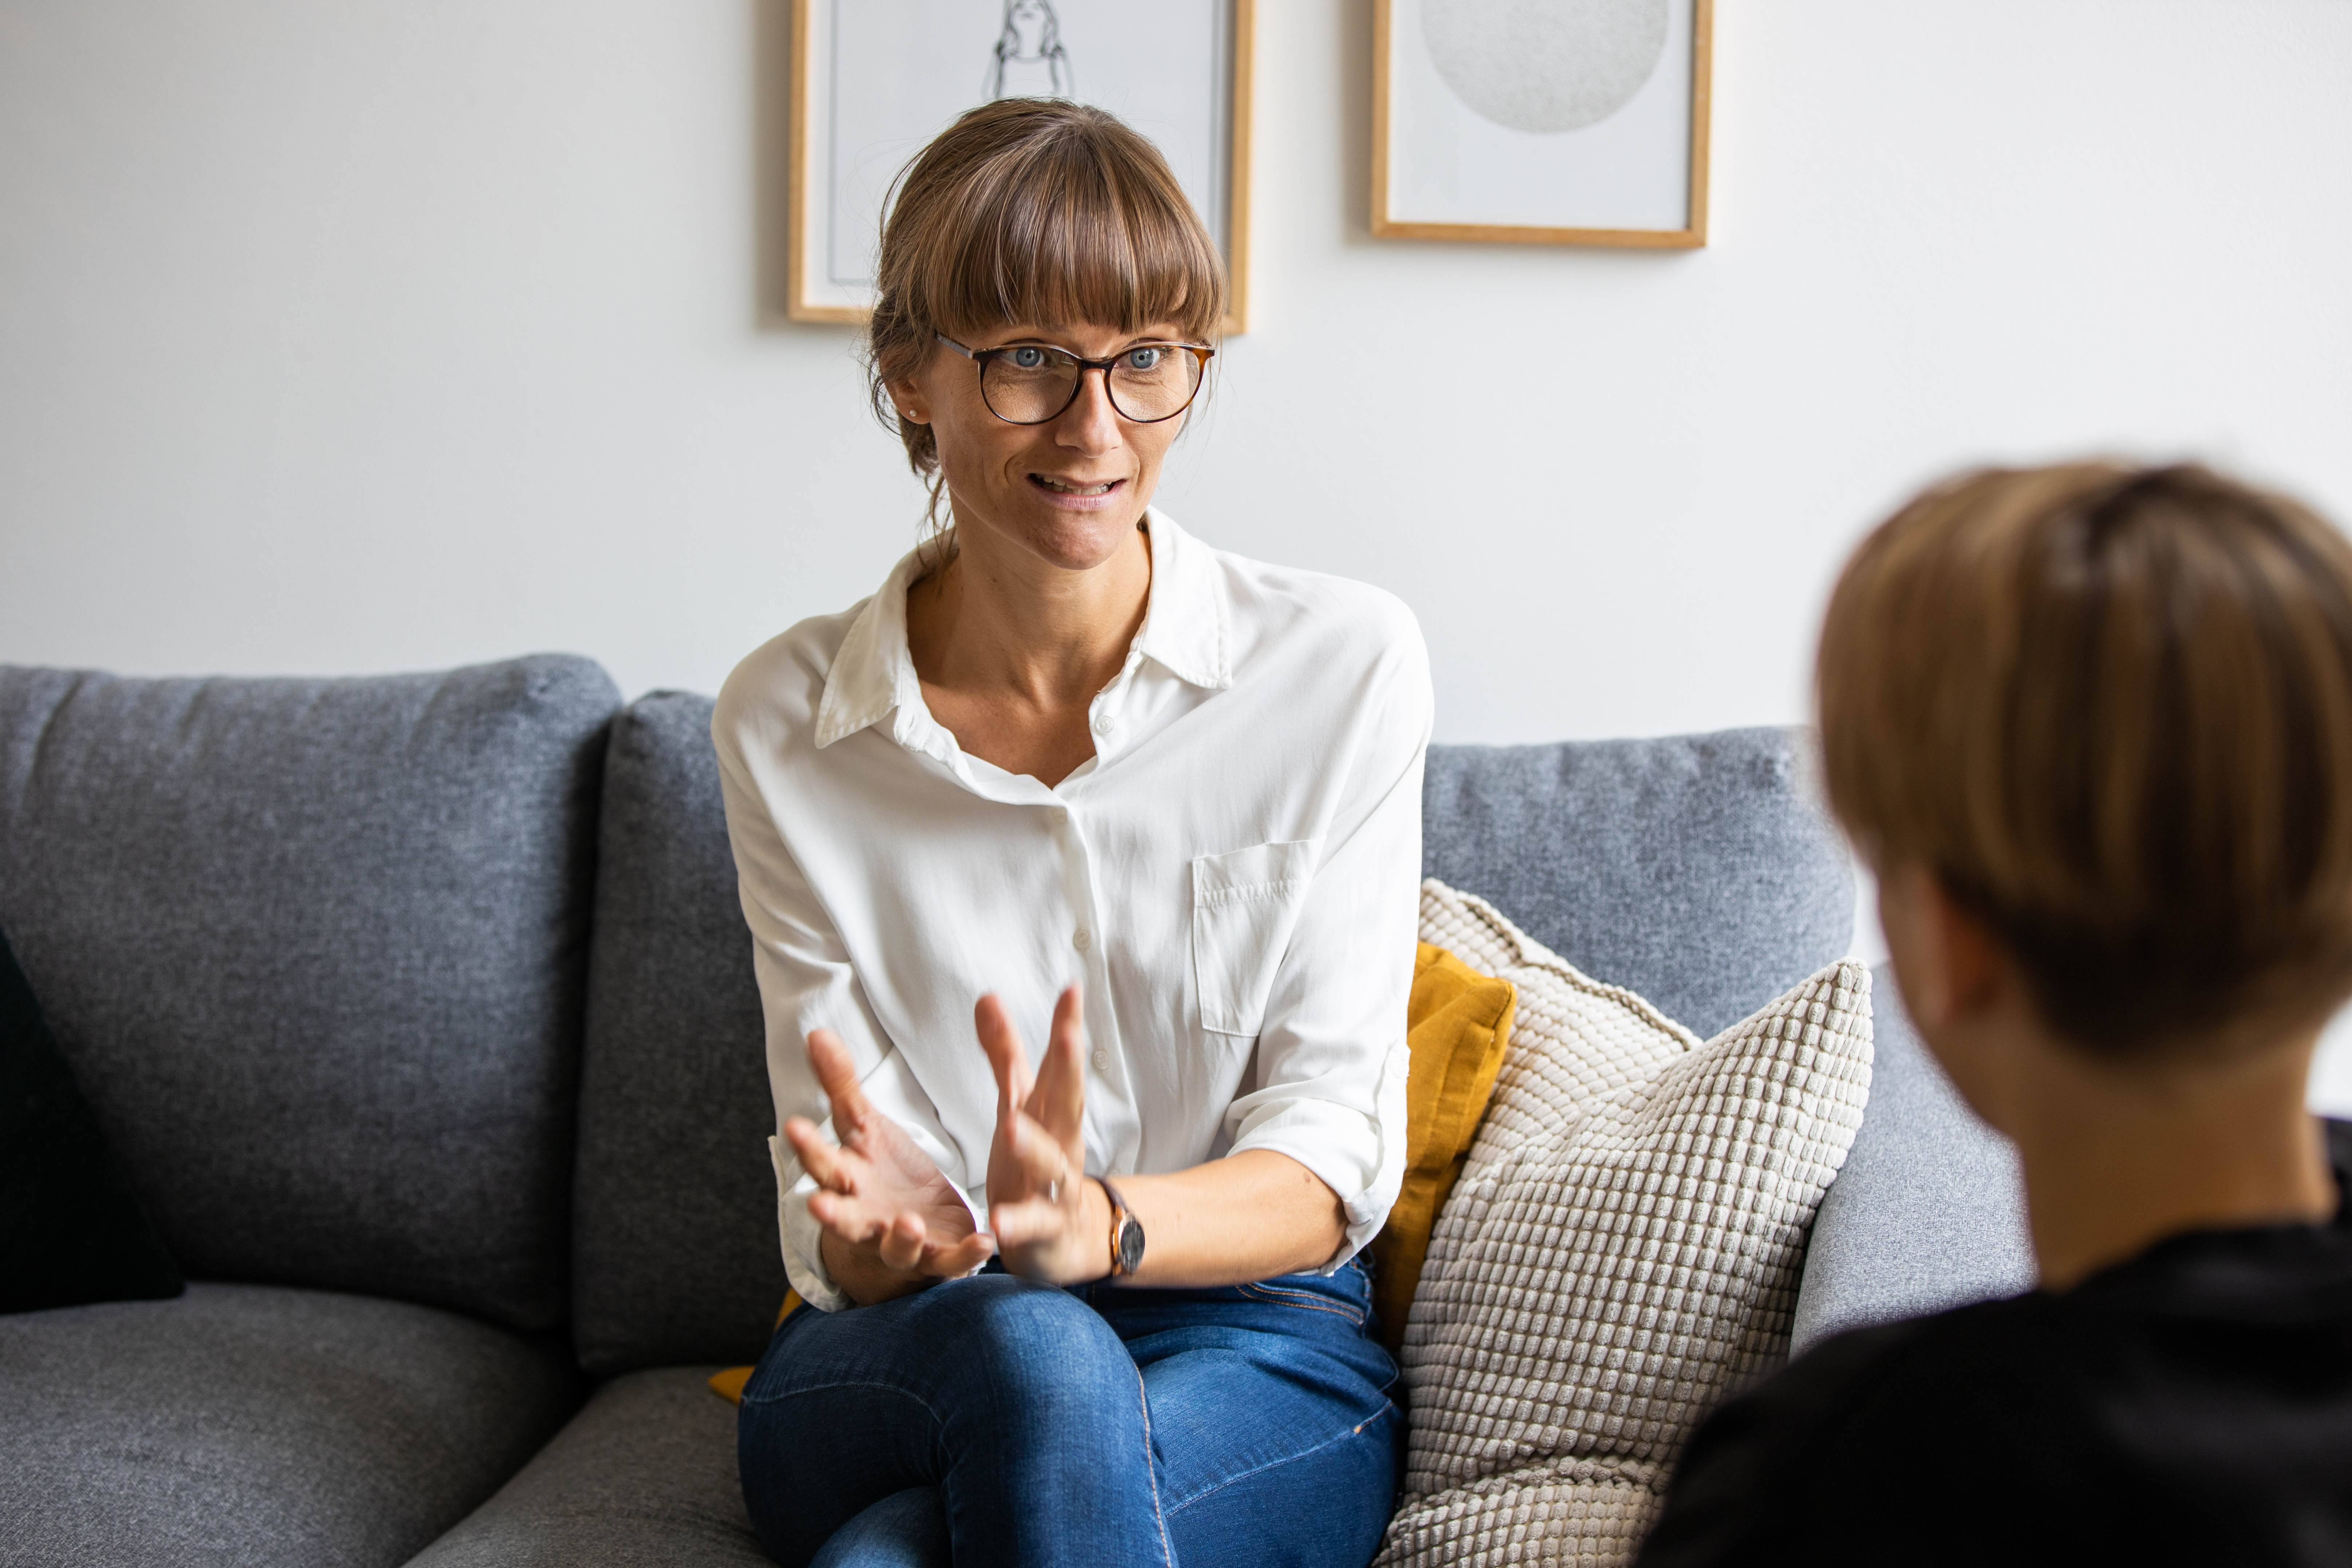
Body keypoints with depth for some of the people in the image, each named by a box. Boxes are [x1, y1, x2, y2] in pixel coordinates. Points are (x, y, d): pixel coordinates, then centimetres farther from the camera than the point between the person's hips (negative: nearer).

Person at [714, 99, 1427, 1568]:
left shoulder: (1342, 664, -6)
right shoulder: (785, 721, -2)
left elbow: (1331, 1150, -8)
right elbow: (829, 1225, -2)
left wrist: (1090, 1223, -29)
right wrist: (882, 1233, -28)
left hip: (1256, 1349, -1)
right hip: (887, 1368, 2)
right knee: (1028, 1357, -35)